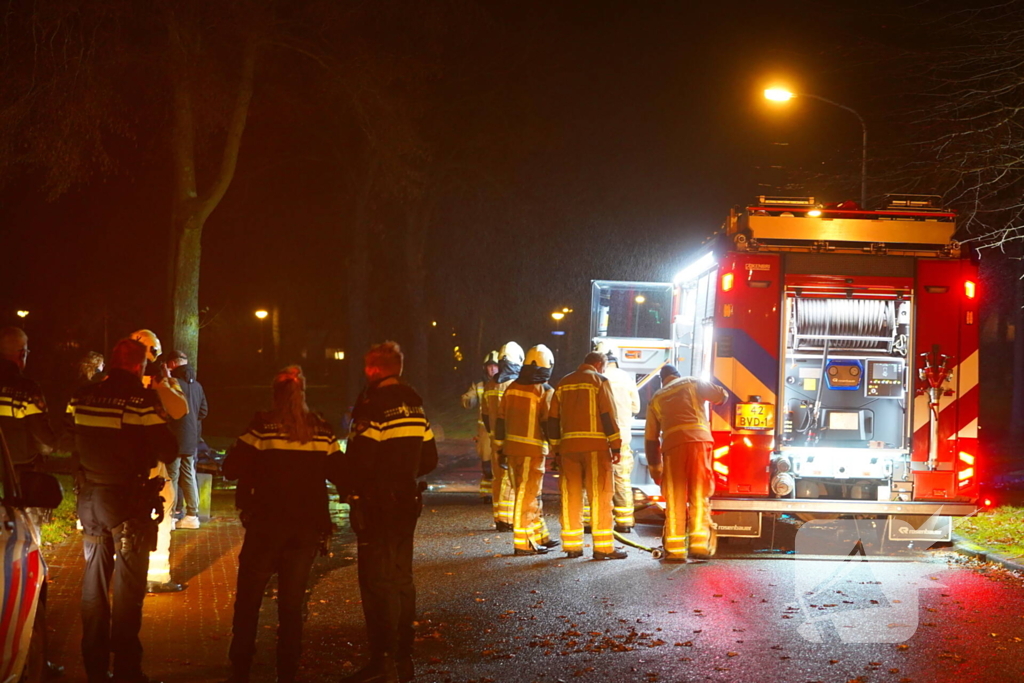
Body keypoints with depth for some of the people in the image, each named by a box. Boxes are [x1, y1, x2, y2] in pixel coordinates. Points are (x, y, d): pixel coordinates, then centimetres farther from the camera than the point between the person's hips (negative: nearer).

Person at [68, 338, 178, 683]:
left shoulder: (82, 398, 0)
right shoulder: (143, 401, -14)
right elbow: (167, 450, -15)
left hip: (90, 500, 5)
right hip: (130, 501, -5)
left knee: (94, 582, 14)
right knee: (128, 586, 3)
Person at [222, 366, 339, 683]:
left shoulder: (263, 426, -8)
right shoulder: (322, 430, 2)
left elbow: (232, 468, -10)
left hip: (267, 523, -3)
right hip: (307, 526, 3)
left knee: (248, 599, 8)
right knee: (292, 603, 11)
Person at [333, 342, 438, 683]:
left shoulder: (372, 408, -17)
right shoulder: (415, 405, 9)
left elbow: (357, 465, -22)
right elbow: (429, 459, 13)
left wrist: (331, 466, -4)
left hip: (378, 505, -8)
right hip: (407, 502, 8)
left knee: (378, 582, -4)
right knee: (401, 578, 15)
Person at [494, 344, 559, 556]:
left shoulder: (512, 388, 9)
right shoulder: (544, 391, -9)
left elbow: (501, 419, 12)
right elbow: (548, 424, -11)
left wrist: (500, 447, 18)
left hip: (511, 447, 6)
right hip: (532, 450, -6)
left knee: (529, 494, 15)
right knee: (527, 495, -2)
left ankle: (541, 536, 24)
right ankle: (523, 542, 1)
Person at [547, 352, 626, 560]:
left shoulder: (564, 383, 16)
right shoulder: (599, 381, 1)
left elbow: (553, 418, 14)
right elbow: (608, 415, -6)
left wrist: (556, 448, 19)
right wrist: (615, 446, -4)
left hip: (568, 446, 5)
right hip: (595, 445, -5)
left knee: (571, 496, 8)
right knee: (600, 496, -3)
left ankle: (572, 545, 9)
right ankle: (603, 546, -5)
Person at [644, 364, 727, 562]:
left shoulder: (656, 399, 24)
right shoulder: (693, 383, 18)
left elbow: (651, 437, 20)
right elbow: (721, 395, 13)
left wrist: (655, 466, 24)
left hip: (672, 446, 1)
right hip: (699, 441, -1)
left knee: (675, 500, 4)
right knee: (699, 496, 1)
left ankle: (675, 549, 1)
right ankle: (699, 543, -8)